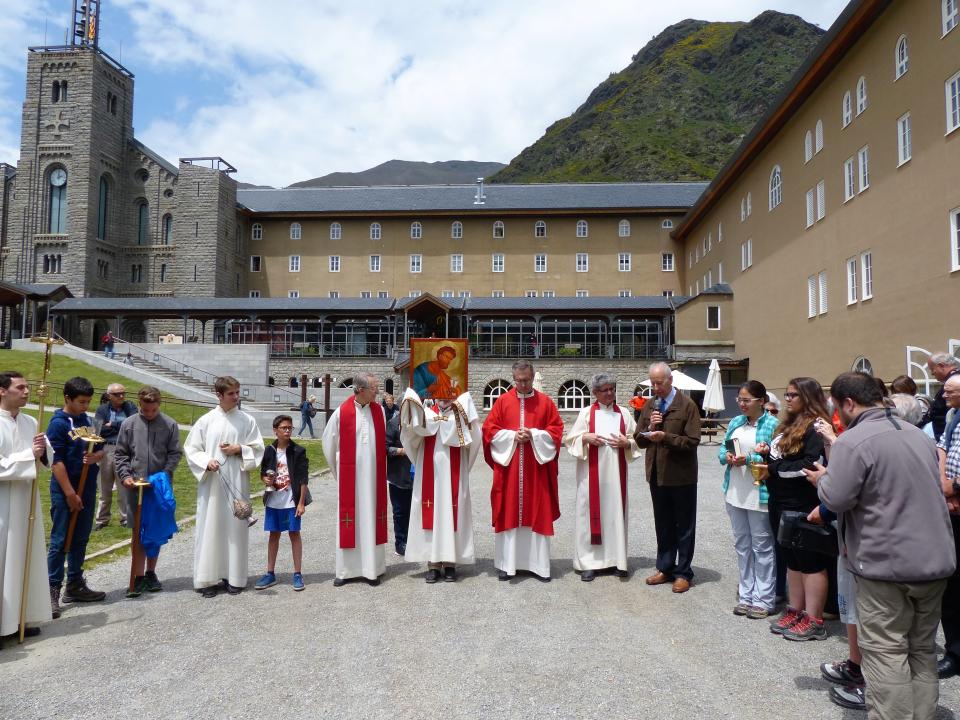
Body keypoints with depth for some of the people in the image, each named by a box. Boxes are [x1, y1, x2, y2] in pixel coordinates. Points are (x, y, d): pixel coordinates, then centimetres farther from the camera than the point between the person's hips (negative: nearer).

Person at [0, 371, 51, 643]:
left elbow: (49, 455, 8)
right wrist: (29, 455, -20)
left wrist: (43, 451, -12)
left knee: (26, 558, 12)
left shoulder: (30, 422, 7)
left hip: (27, 499, 6)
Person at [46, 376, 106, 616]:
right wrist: (70, 494, -17)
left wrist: (95, 456, -10)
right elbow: (56, 462, -16)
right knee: (60, 541, 0)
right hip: (65, 492, -7)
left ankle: (75, 586, 24)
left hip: (87, 489, 7)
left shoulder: (87, 421, 9)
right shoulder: (58, 423, -11)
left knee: (80, 540, 14)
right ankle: (52, 590, 9)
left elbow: (101, 450, 15)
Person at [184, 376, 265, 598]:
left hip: (237, 483, 1)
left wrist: (239, 449, -10)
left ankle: (234, 577, 16)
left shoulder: (247, 421, 3)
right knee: (210, 528, 1)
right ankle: (208, 578, 11)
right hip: (211, 483, -1)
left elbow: (258, 449, 6)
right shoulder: (206, 421, 1)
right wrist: (206, 461, -14)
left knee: (235, 528, 5)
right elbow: (190, 449, 3)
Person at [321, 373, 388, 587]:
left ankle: (372, 569, 15)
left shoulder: (379, 410, 0)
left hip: (374, 476, 2)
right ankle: (345, 570, 15)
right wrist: (338, 470, 13)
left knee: (371, 519, 7)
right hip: (349, 477, -2)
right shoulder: (341, 413, -8)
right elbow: (328, 443, 5)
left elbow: (384, 442, 8)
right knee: (349, 521, 5)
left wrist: (381, 470, 9)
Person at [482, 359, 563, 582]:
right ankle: (507, 564, 11)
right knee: (508, 514, 2)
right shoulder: (502, 401, 5)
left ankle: (538, 564, 12)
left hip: (536, 469, 0)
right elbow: (489, 429, 2)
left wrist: (533, 435, -12)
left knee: (538, 514, 3)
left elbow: (557, 430, 2)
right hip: (508, 468, 0)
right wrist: (513, 436, -12)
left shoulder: (545, 402, 5)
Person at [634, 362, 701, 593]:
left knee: (684, 526, 8)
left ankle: (683, 573, 19)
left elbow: (692, 441, -15)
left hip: (681, 476, -5)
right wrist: (650, 427, -12)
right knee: (663, 525, 16)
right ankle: (665, 569, 28)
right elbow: (639, 440, 7)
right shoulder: (649, 405, 7)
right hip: (657, 474, 5)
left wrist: (665, 437, -26)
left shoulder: (687, 405, -10)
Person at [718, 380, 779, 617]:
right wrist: (727, 456, -9)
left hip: (759, 495, -7)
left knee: (762, 547, 5)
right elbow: (723, 449, 12)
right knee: (742, 545, 15)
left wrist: (749, 459, -23)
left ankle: (763, 600, 17)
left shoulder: (772, 424, -11)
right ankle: (746, 595, 27)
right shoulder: (735, 422, 10)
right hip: (735, 493, 7)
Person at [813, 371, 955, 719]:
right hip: (936, 559, 8)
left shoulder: (853, 441, -16)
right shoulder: (918, 434, 11)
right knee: (922, 649, 17)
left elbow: (837, 499, -18)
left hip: (886, 563, -8)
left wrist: (822, 478, 3)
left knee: (886, 652, 1)